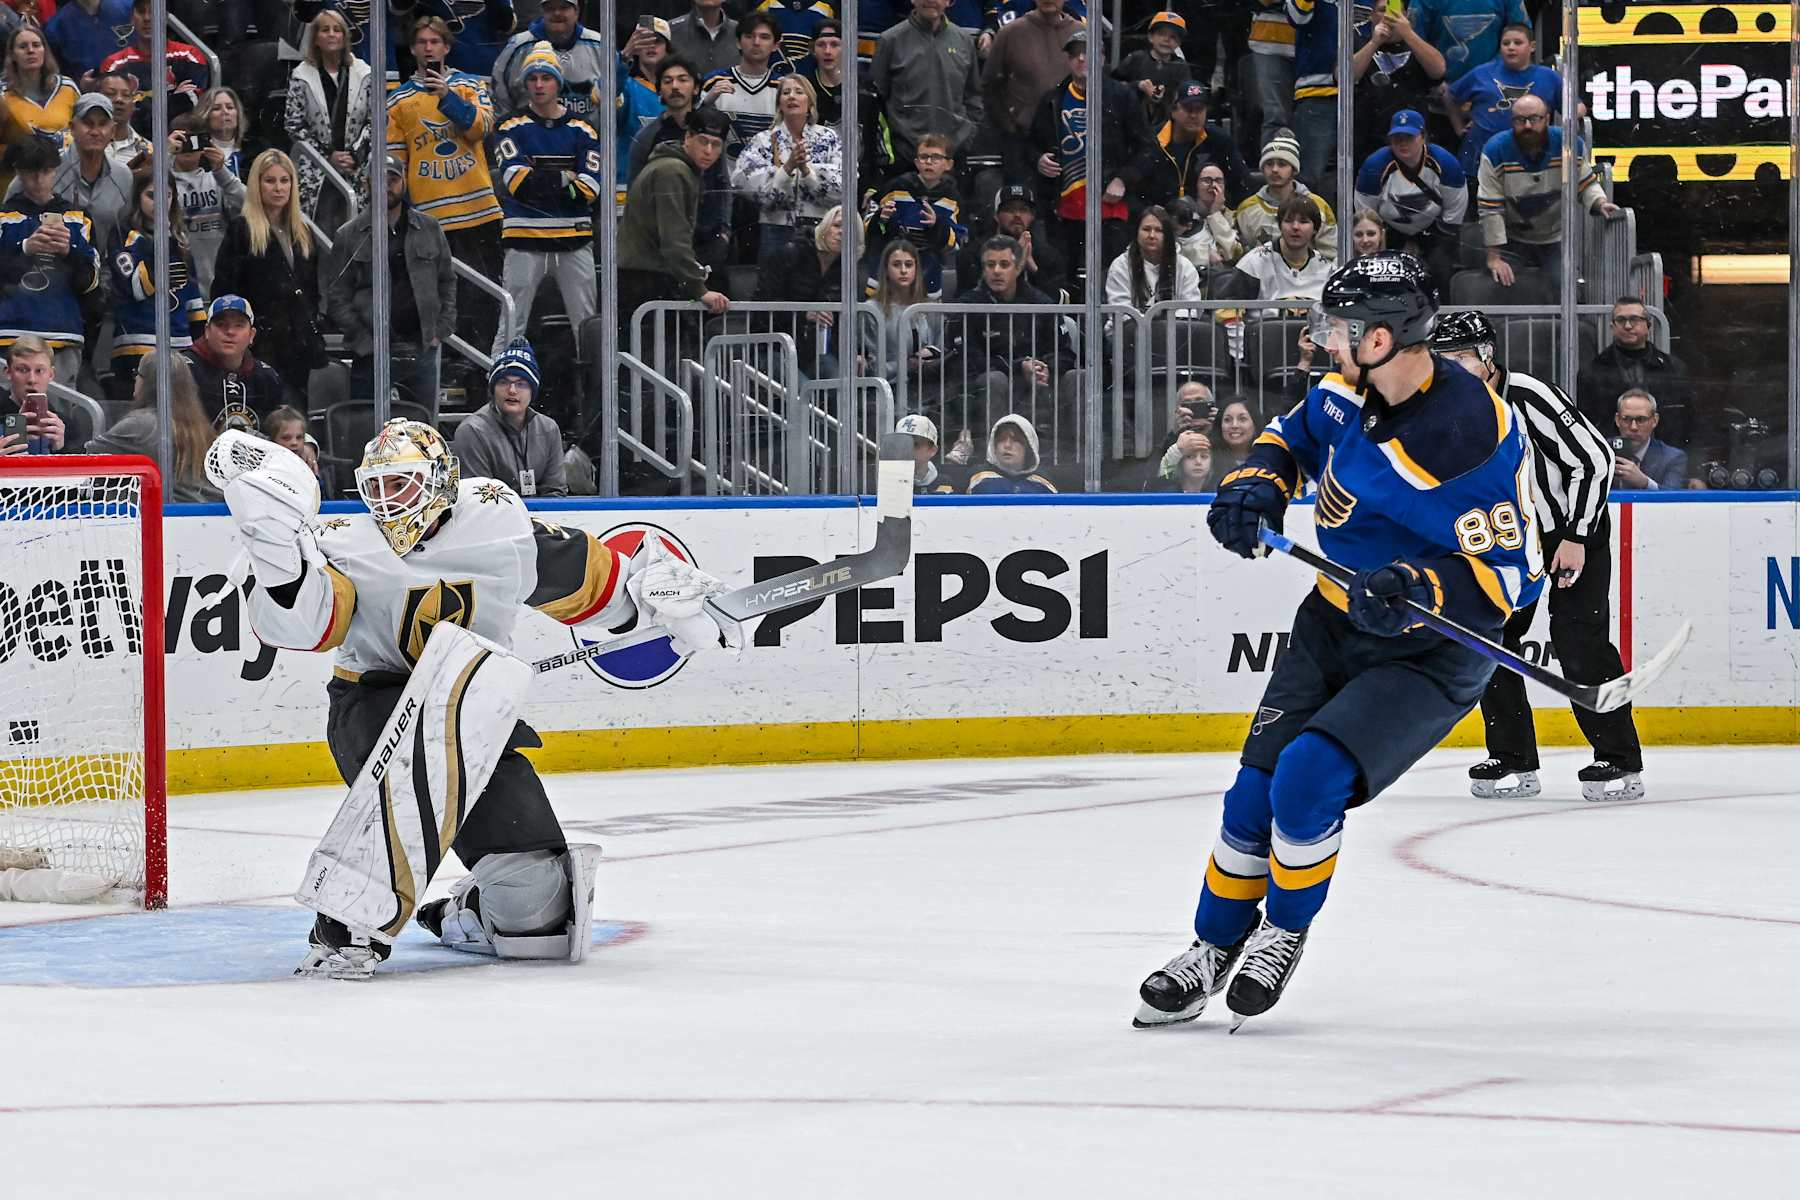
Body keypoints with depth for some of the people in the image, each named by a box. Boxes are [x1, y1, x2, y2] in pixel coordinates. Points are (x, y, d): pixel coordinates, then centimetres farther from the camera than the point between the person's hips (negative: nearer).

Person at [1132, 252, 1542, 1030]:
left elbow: (1510, 574, -24)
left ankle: (1285, 930, 5)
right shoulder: (1353, 389, -5)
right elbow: (1298, 433, 16)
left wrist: (1419, 591, -38)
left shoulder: (1468, 440, -29)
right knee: (1256, 790, 1)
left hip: (1429, 653, -7)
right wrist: (1258, 481, -4)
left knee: (1308, 780, -21)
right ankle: (1214, 950, 19)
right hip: (1335, 621, 7)